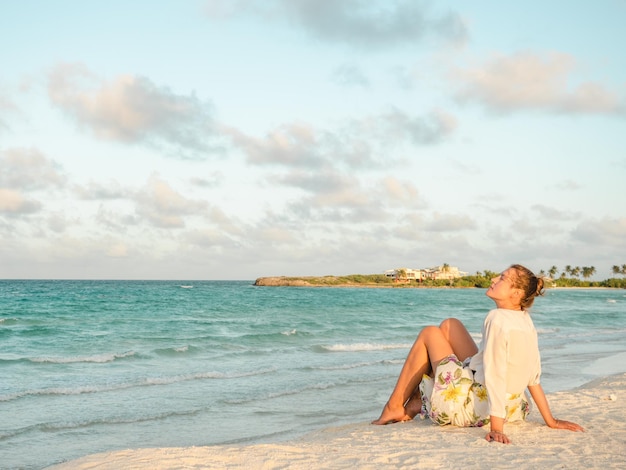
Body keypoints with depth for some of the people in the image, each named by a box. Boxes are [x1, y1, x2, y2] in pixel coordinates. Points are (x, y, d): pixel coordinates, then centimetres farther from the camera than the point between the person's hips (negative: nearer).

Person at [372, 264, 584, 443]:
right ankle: (418, 399, 22)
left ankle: (395, 407, 16)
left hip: (474, 408, -8)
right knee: (449, 325, 17)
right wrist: (550, 420, 7)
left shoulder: (498, 319, -25)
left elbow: (495, 378, -28)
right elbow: (533, 376, 2)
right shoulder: (526, 321, -1)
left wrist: (496, 429, -29)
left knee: (430, 333, 10)